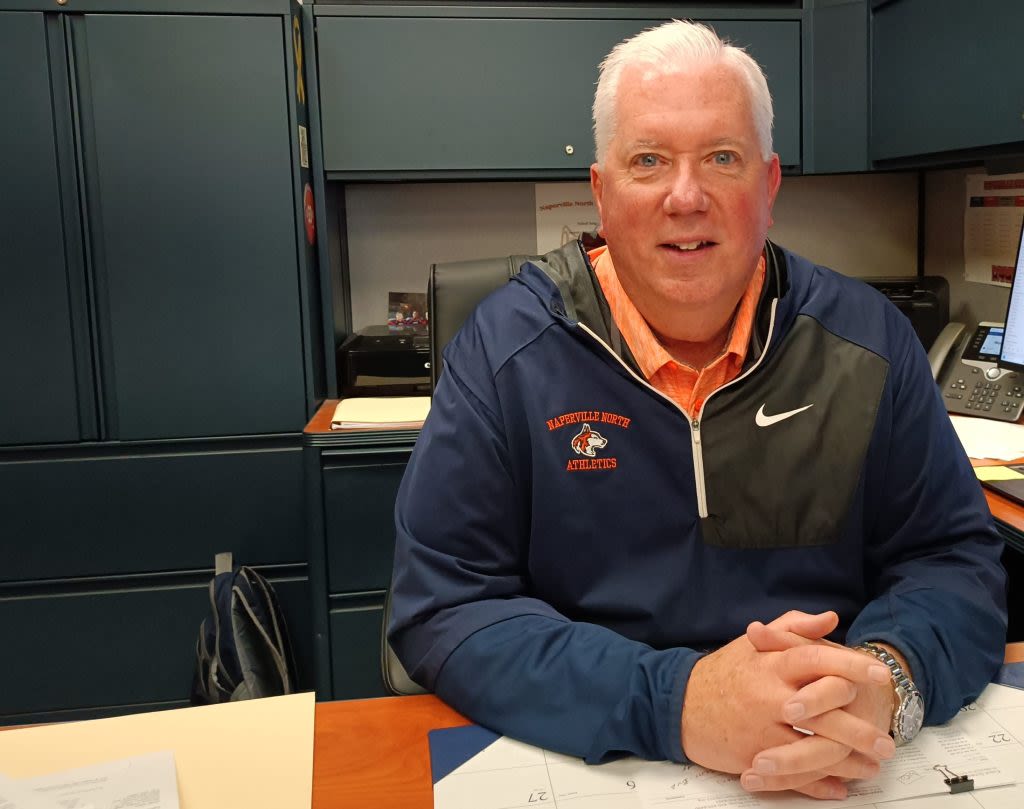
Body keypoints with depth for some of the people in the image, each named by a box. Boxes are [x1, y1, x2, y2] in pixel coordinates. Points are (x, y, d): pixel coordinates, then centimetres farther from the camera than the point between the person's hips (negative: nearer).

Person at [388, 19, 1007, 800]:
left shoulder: (868, 338, -1)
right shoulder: (505, 348, -9)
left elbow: (956, 559, 2)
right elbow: (441, 607, -12)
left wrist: (886, 680, -21)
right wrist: (672, 703, -25)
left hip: (842, 764, 5)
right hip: (582, 762, -3)